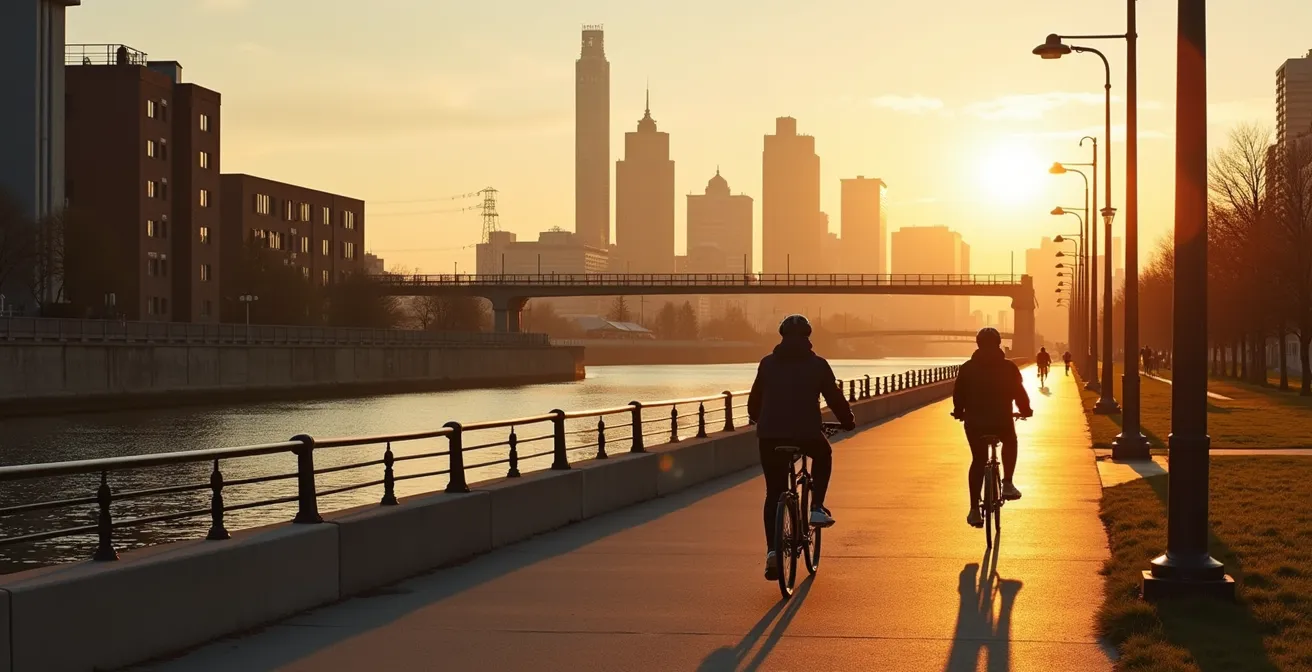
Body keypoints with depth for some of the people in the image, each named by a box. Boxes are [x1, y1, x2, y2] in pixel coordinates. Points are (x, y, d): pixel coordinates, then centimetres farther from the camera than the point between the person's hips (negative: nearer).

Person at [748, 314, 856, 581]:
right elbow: (835, 398, 8)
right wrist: (849, 422, 24)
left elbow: (754, 401, 15)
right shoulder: (817, 365, 4)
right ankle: (816, 507, 20)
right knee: (823, 454, 33)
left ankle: (772, 550, 0)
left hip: (770, 435, 2)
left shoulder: (768, 364, 10)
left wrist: (760, 422, 34)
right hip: (806, 433, -2)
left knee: (774, 493, 12)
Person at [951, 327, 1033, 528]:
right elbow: (1019, 392, 1)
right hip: (1001, 420, -1)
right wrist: (1025, 410, 19)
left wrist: (959, 412, 21)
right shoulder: (1008, 367, -3)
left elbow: (958, 394, 3)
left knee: (978, 461, 12)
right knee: (1009, 443, 32)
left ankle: (974, 509, 5)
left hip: (975, 421, 1)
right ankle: (1008, 484, 20)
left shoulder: (967, 368, 0)